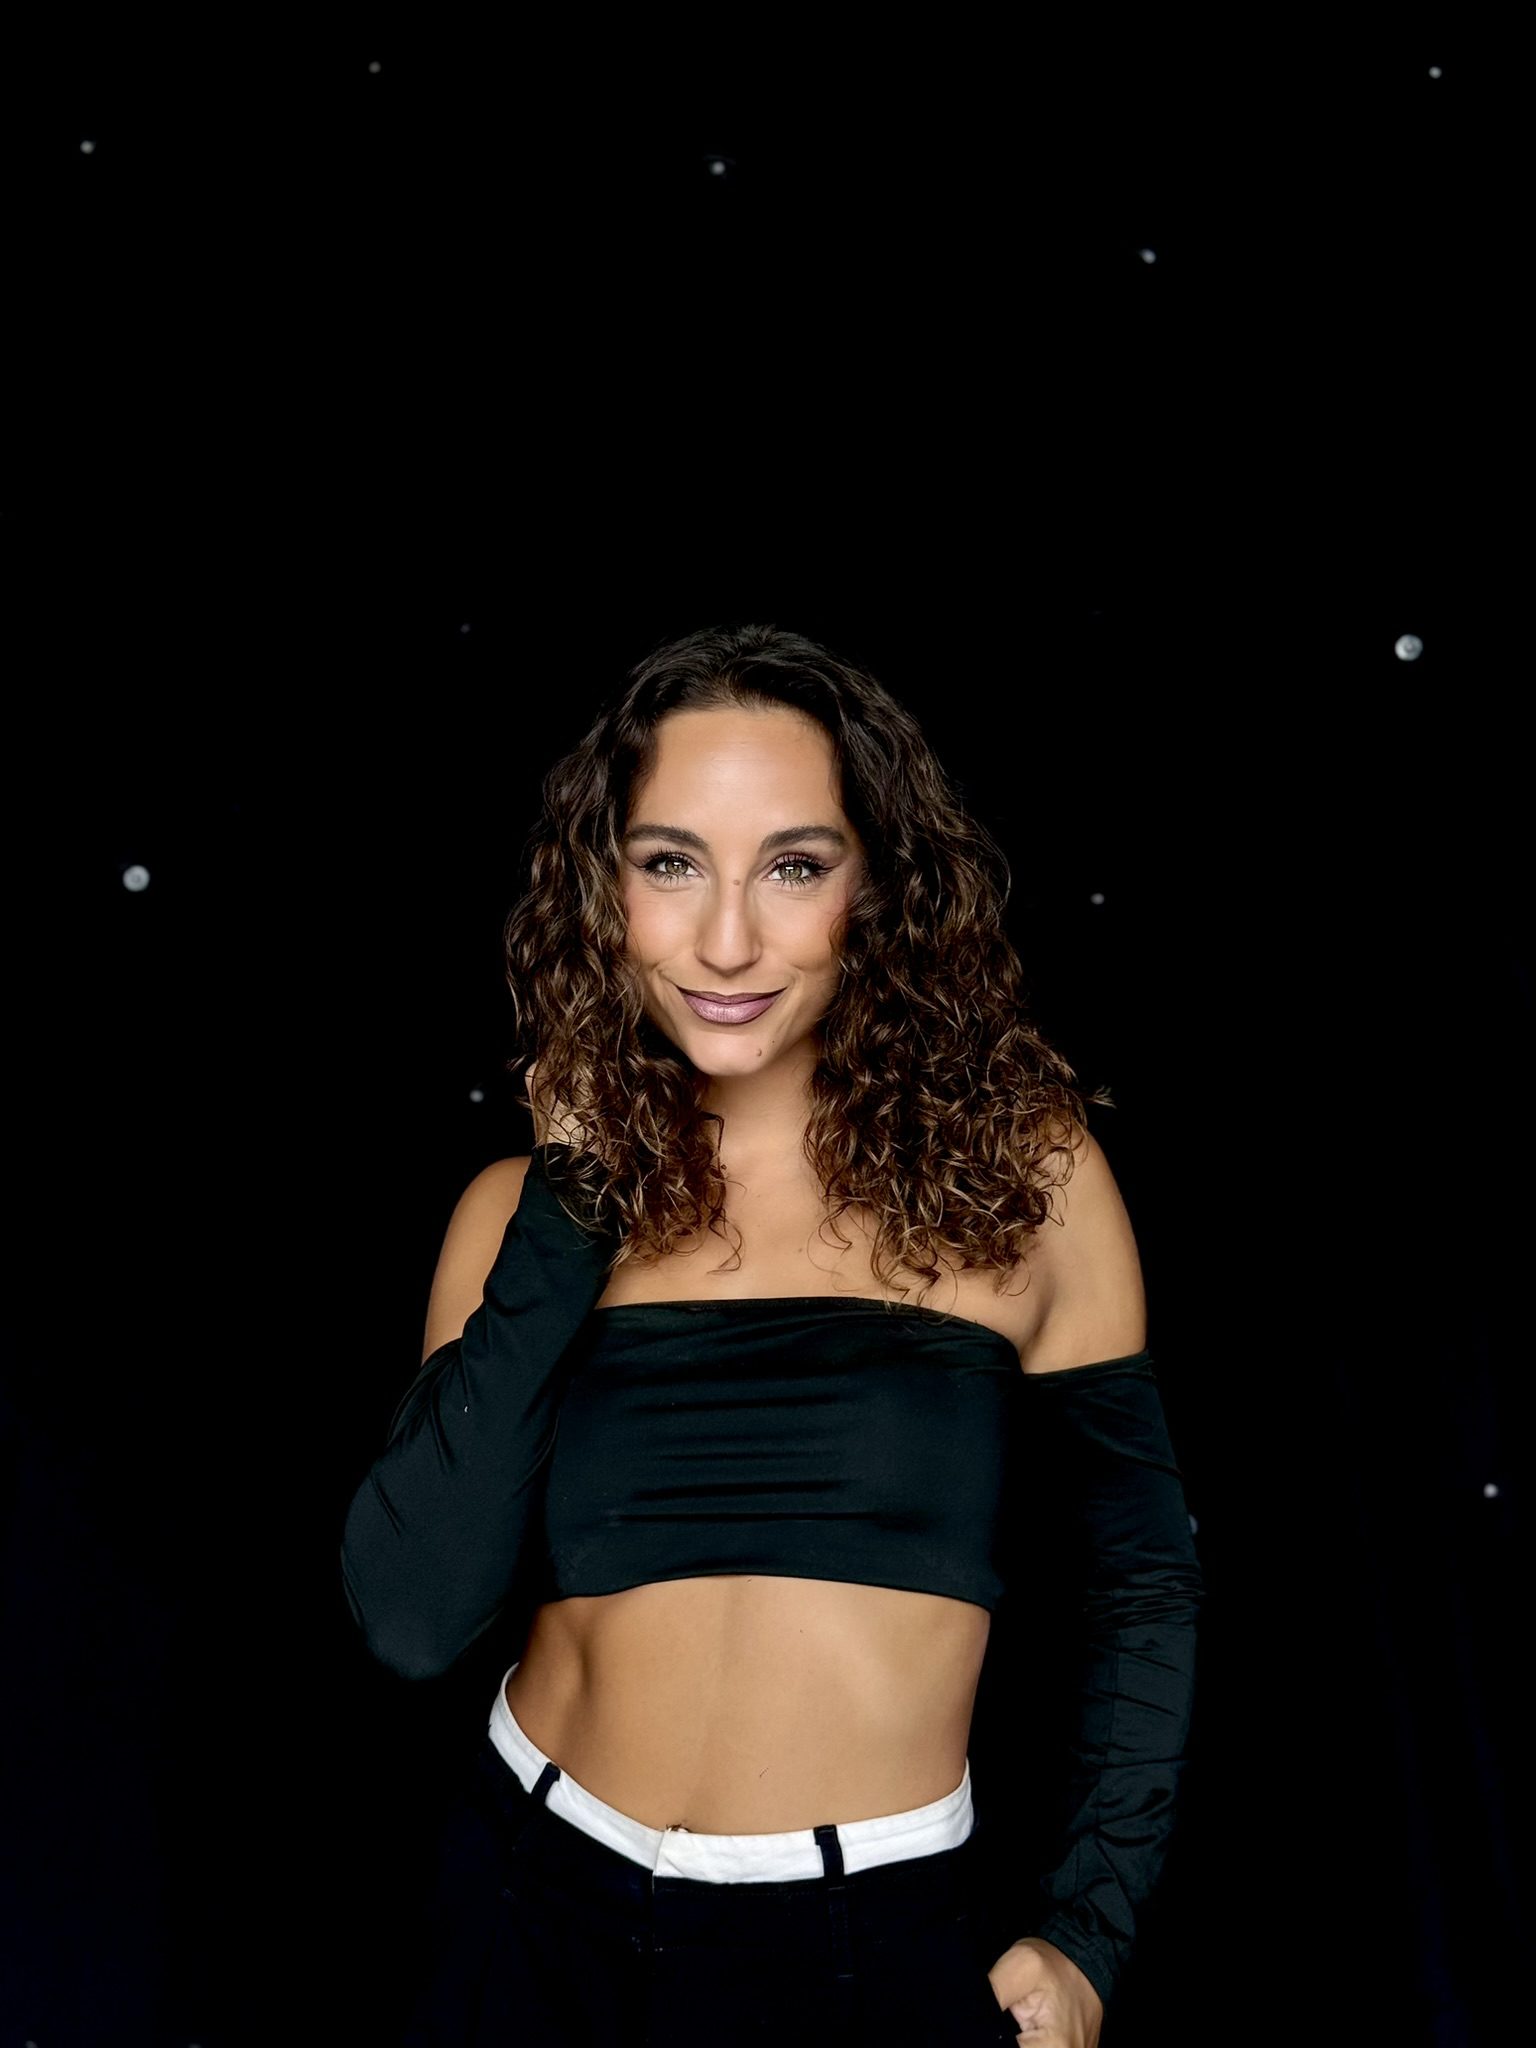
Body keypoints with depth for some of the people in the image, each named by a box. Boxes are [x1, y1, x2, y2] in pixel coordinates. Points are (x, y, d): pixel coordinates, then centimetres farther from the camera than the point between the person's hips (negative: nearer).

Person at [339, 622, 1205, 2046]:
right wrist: (576, 1203, -15)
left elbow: (1141, 1585, 2)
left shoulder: (1022, 1174, -8)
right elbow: (412, 1620, -15)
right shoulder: (525, 1207, -4)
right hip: (548, 1923, 2)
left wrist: (1083, 1934, -3)